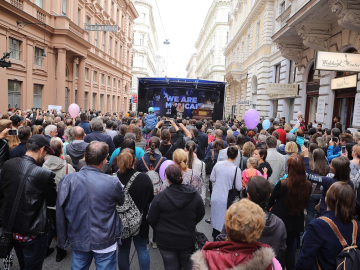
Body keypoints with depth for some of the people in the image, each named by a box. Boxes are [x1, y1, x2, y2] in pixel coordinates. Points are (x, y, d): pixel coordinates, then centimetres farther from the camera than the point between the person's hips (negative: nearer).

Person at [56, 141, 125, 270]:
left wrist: (62, 239, 6)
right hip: (105, 241, -2)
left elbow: (60, 214, -7)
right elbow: (120, 202, 0)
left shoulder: (67, 180, -15)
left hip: (78, 240, 3)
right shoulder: (113, 182, -20)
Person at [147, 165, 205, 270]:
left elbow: (151, 220, -11)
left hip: (166, 241, -2)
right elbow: (201, 215, 1)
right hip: (188, 239, 2)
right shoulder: (194, 194, -13)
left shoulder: (160, 197, -21)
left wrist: (159, 230, 10)